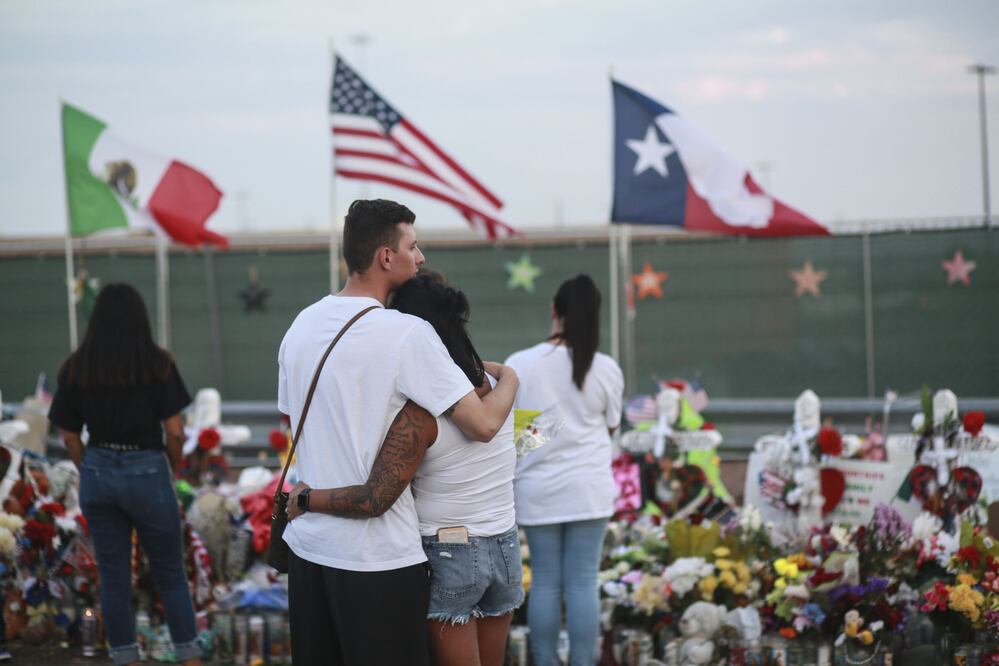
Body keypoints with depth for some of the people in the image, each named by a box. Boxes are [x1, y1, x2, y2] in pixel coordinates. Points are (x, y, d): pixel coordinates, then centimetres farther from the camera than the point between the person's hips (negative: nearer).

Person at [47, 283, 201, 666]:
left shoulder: (76, 367, 0)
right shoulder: (158, 363, -7)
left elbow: (69, 436, 3)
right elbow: (174, 431, -8)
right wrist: (175, 468, 10)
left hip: (97, 474, 2)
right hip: (147, 473, -2)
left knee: (113, 577, 11)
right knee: (170, 574, 11)